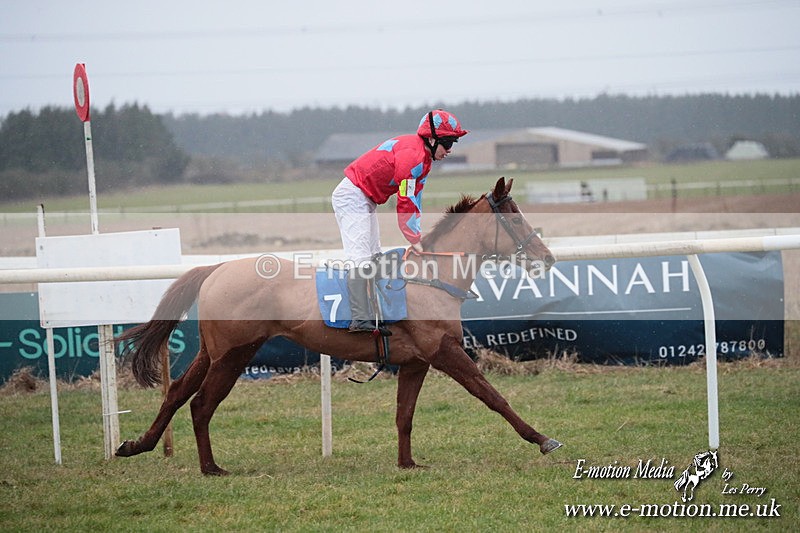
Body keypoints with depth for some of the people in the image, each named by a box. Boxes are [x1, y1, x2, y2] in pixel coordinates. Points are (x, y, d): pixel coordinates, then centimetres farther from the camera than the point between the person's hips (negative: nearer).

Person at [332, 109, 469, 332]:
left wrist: (416, 237, 8)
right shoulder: (412, 154, -23)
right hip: (352, 196, -11)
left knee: (374, 258, 13)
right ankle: (360, 320, -22)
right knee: (361, 259, -17)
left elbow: (414, 200, 13)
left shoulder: (424, 157, 10)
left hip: (366, 201, 11)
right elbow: (405, 203, -23)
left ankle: (374, 312, 16)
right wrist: (415, 240, -15)